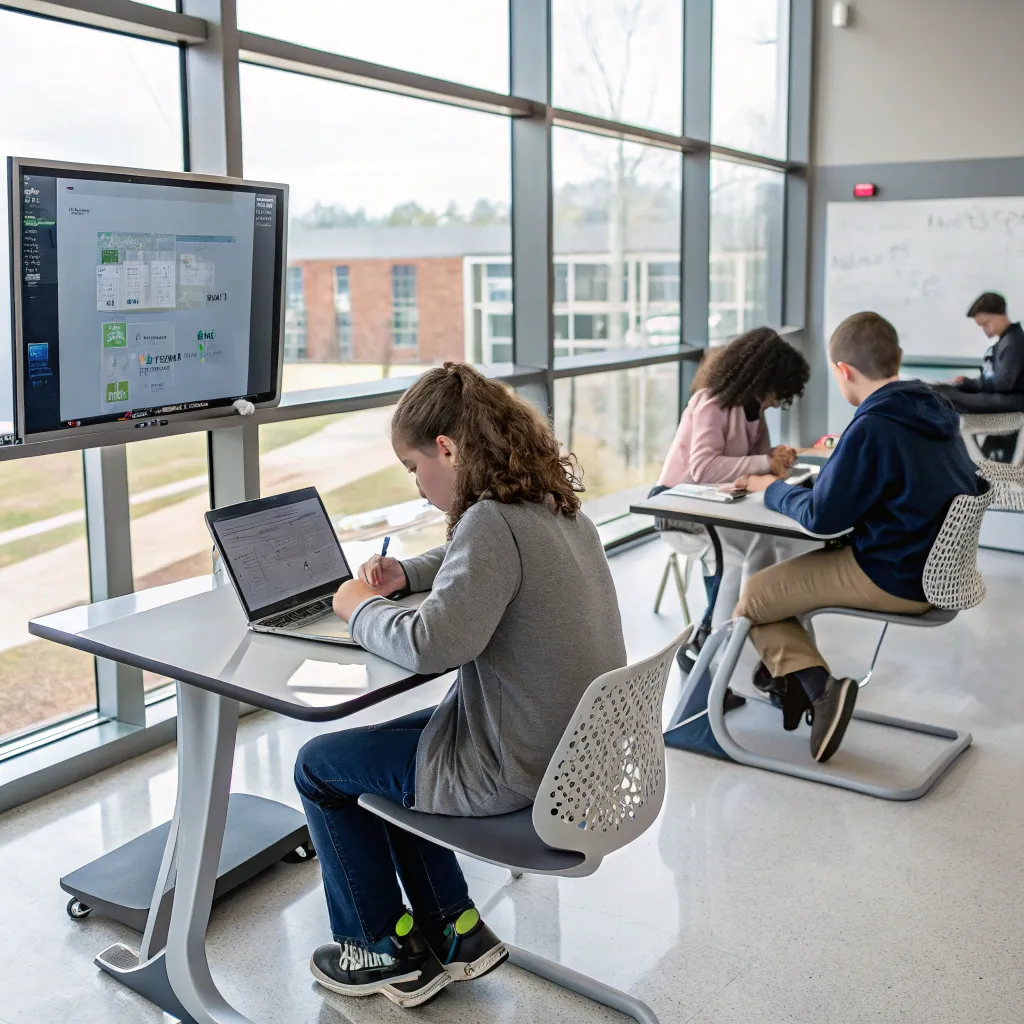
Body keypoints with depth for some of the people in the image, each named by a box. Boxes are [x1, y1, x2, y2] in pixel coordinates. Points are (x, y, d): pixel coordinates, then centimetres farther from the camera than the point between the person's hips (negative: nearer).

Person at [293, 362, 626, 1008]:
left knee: (320, 767, 9)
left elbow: (430, 645, -33)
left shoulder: (493, 520, -25)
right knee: (385, 746, 27)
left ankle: (385, 947, 25)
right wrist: (406, 574, 10)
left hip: (518, 772, -9)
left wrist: (362, 608, -13)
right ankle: (456, 931, 29)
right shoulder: (558, 507, 5)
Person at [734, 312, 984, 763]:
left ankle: (816, 684, -14)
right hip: (936, 568, 9)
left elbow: (820, 516, -18)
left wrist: (771, 488, -1)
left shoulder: (872, 428, -23)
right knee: (790, 569, 25)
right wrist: (842, 457, 25)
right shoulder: (937, 413, 3)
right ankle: (791, 676, 24)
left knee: (751, 598, -2)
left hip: (894, 581, -9)